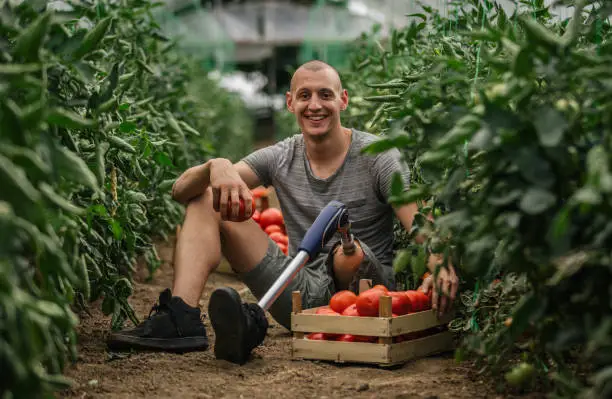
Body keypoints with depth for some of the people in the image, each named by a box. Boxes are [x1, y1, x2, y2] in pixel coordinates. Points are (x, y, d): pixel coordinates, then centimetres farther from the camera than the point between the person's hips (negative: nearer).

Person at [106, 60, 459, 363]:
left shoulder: (377, 157, -7)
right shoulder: (280, 159, 3)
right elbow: (181, 190, -3)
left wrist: (438, 264, -45)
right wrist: (217, 167, -27)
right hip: (302, 291, 5)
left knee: (348, 253, -41)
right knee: (207, 198, -3)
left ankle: (256, 325, -26)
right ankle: (182, 318, -24)